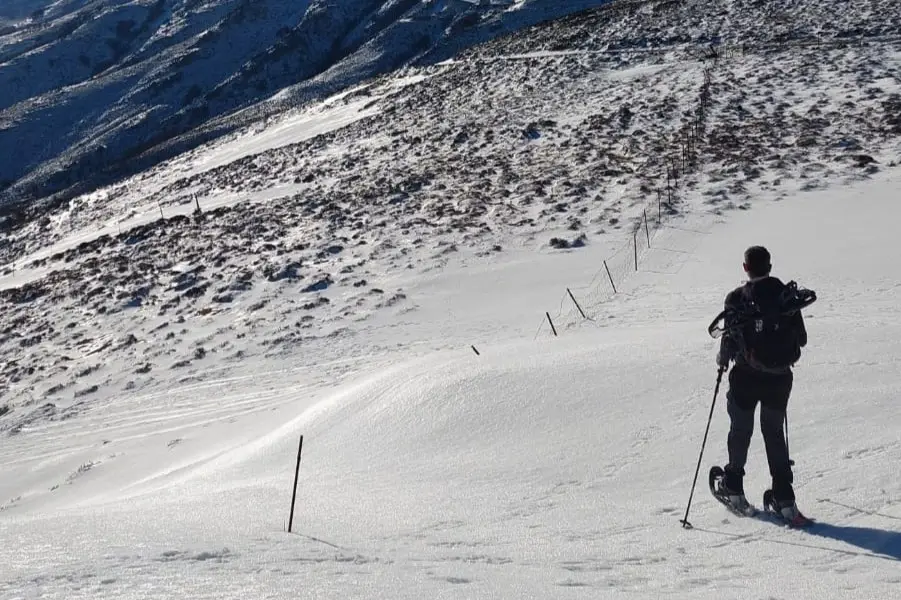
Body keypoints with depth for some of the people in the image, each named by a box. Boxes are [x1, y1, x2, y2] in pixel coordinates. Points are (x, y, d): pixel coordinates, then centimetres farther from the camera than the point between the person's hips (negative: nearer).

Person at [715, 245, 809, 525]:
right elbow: (801, 339, 1)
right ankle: (784, 499, 6)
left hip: (746, 378, -2)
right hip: (779, 377, 2)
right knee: (774, 434, 15)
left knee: (740, 431, 18)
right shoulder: (787, 295, -4)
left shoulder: (737, 299, -12)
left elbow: (730, 340, -14)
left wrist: (723, 359, 6)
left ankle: (734, 488, 31)